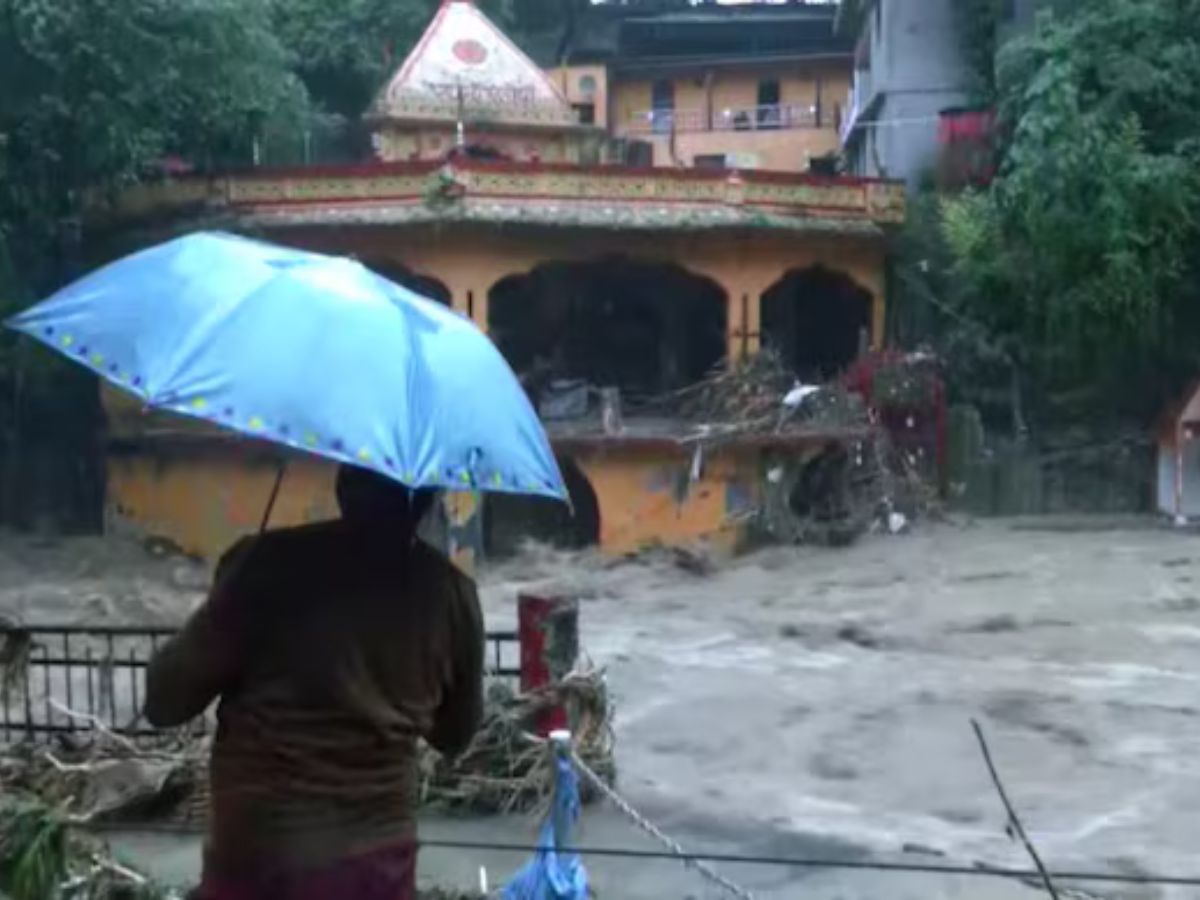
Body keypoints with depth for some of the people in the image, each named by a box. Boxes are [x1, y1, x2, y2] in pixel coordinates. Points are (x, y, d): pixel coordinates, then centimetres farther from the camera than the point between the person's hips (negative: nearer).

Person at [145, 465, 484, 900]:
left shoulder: (272, 564, -15)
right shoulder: (449, 591, -3)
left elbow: (165, 700, -7)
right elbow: (455, 732, 12)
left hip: (262, 863, -4)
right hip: (381, 859, 4)